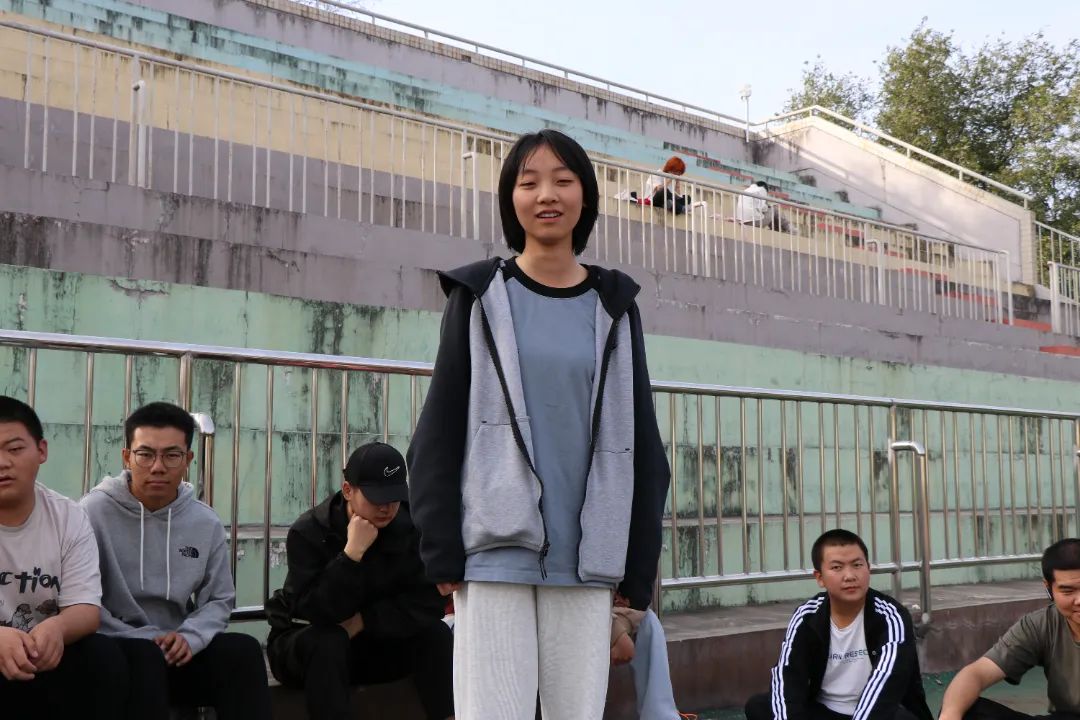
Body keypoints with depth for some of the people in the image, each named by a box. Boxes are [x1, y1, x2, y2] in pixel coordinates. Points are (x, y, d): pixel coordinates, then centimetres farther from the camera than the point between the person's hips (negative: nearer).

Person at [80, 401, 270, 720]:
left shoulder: (207, 523, 5)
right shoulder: (95, 512, -7)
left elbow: (219, 599, 10)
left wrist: (188, 637, -12)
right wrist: (143, 640, -19)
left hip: (175, 652, 3)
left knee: (242, 649, -23)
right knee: (142, 656, -36)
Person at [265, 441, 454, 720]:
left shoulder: (410, 529, -8)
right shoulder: (308, 533, -18)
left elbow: (429, 602, -15)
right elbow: (312, 612, -30)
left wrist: (362, 621, -22)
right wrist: (352, 553, -37)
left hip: (376, 646, 3)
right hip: (304, 645, -3)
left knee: (435, 634, -20)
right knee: (327, 641, -36)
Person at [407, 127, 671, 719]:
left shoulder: (613, 306, 11)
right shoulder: (480, 296, 6)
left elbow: (639, 437, 10)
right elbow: (440, 427, 2)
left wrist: (638, 562, 4)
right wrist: (442, 550, -6)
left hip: (586, 557, 2)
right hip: (495, 550, -2)